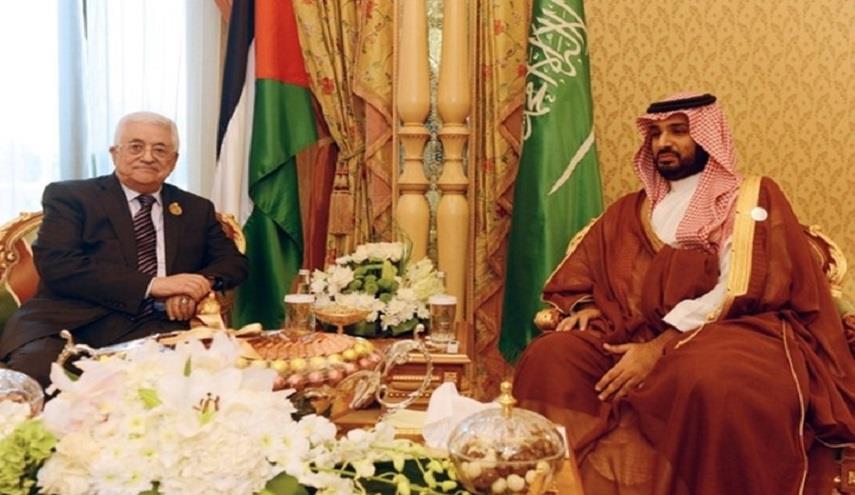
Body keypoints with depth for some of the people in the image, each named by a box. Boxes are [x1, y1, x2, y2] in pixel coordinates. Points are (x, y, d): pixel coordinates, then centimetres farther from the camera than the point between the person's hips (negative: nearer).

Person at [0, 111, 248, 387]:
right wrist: (152, 284, -15)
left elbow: (233, 262, 20)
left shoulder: (196, 209, 22)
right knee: (35, 371, -37)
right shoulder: (69, 196, 8)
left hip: (154, 332, 3)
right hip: (70, 327, -3)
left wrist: (202, 283, -6)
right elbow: (56, 265, -6)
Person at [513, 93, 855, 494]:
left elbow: (740, 290, -7)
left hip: (733, 334, -4)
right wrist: (584, 306, -3)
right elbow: (576, 274, 22)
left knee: (713, 380, -41)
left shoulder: (753, 198, 8)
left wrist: (659, 347, -18)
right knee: (550, 355, -25)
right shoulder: (631, 210, 23)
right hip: (637, 337, 4)